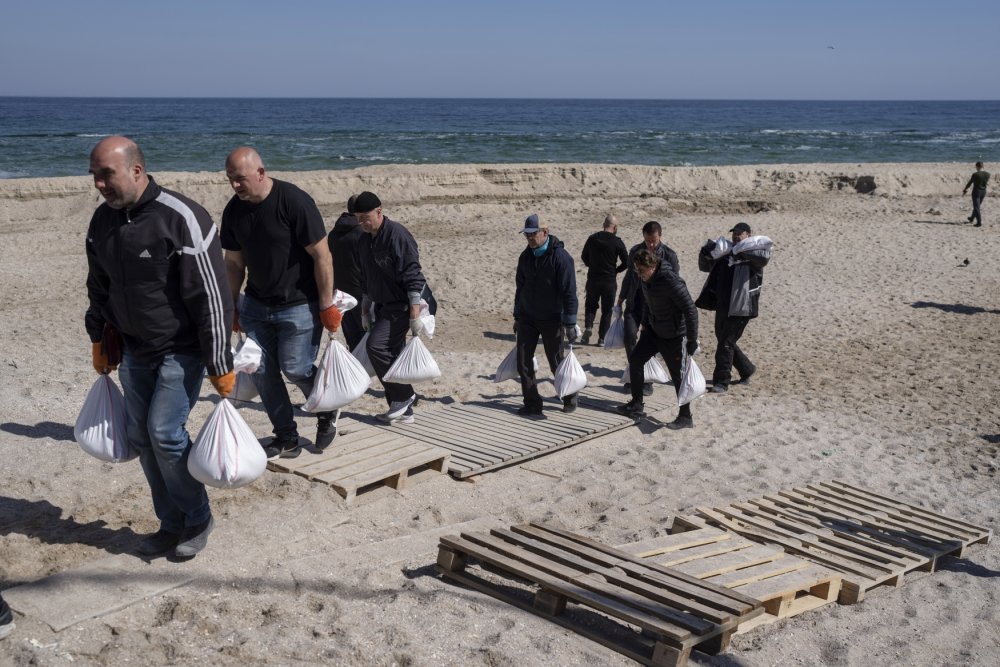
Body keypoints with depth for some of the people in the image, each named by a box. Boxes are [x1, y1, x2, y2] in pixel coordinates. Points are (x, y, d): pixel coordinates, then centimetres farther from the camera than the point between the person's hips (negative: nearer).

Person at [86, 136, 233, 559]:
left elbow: (211, 298, -21)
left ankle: (198, 520, 12)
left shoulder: (182, 220, -22)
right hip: (134, 350, 7)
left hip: (181, 350, -7)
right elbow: (98, 288, 15)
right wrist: (99, 343, 18)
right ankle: (171, 524, 24)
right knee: (140, 436, 8)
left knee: (165, 433, -11)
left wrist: (220, 366, -19)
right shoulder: (103, 220, 1)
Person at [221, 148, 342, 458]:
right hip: (256, 304, 6)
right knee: (261, 370, 3)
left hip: (299, 305, -6)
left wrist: (327, 305, -16)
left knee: (295, 369, -4)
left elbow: (322, 256, -17)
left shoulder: (294, 202, -19)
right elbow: (233, 262, 10)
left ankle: (326, 413, 27)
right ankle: (287, 438, 16)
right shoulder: (234, 210, -1)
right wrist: (232, 307, 12)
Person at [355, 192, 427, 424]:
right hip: (381, 307, 9)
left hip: (401, 306, -9)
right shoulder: (364, 241, 10)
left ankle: (403, 395, -6)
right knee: (391, 355, 8)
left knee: (376, 346, -20)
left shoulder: (397, 235, -17)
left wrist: (415, 314, -23)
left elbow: (413, 277, -20)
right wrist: (365, 311, 21)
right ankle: (403, 411, 16)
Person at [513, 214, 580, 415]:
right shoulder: (525, 257, 5)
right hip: (527, 318, 5)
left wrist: (570, 323, -17)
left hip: (551, 319, -5)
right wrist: (517, 317, 17)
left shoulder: (560, 256, -15)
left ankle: (570, 398, 25)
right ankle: (532, 404, 9)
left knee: (557, 363, 3)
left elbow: (569, 291, -16)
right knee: (523, 362, -1)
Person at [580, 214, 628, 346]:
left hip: (593, 279, 2)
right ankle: (602, 338, 8)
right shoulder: (617, 242, -9)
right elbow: (626, 262, -6)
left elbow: (584, 256, 8)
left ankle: (588, 326, -5)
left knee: (590, 305, 19)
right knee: (607, 310, 10)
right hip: (609, 281, -2)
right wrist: (615, 271, 9)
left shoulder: (593, 238, -1)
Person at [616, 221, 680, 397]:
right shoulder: (635, 251, 3)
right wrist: (621, 300, 18)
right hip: (634, 302, 3)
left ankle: (647, 381, 14)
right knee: (629, 336, -11)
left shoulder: (669, 255, -7)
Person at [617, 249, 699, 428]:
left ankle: (686, 417, 13)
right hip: (653, 330, 8)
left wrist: (692, 342, -24)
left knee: (678, 376, -1)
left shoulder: (672, 282, -29)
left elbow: (691, 311, -26)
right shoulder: (644, 279, -4)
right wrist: (645, 323, 16)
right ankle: (636, 405, 23)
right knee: (635, 359, 10)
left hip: (674, 336, -8)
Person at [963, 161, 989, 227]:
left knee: (976, 207, -1)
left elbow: (969, 183, -9)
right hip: (983, 191, 6)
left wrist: (965, 190, 7)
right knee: (977, 206, 23)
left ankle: (979, 222, -8)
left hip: (976, 192, -6)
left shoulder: (975, 175, -19)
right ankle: (972, 218, 42)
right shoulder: (987, 174, -2)